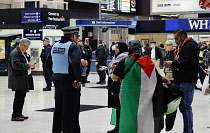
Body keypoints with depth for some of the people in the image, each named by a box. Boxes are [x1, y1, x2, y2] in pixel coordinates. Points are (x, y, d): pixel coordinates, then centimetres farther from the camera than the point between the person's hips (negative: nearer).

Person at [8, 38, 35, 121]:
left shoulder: (23, 53, 19)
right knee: (18, 97, -8)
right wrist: (27, 66, -19)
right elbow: (16, 64, -23)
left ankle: (19, 114, 20)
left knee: (22, 97, 13)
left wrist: (29, 65, 11)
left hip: (23, 80, 10)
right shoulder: (15, 53, -13)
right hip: (18, 80, -10)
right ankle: (15, 116, -4)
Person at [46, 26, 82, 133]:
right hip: (70, 81, -7)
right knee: (70, 110, -1)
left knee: (58, 108, 17)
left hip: (57, 80, 7)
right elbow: (76, 63, -27)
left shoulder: (55, 46, 11)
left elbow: (48, 63, 15)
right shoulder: (73, 46, -12)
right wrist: (78, 79, -21)